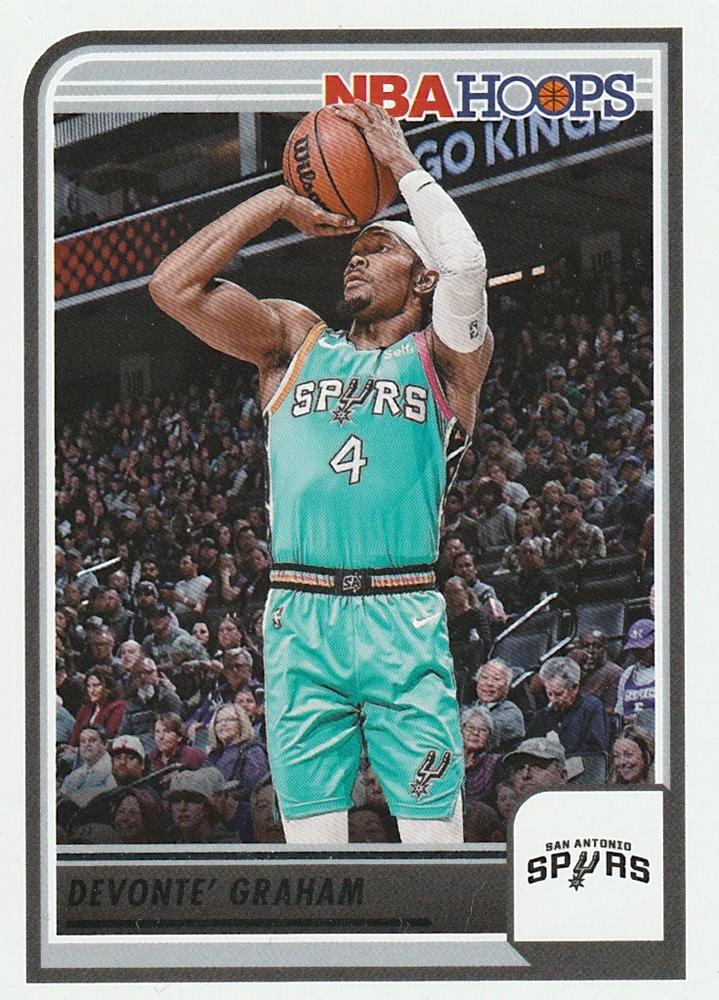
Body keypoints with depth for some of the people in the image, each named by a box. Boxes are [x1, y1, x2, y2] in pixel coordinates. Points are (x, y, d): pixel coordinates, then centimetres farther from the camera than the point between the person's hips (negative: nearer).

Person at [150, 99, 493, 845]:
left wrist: (401, 164, -2)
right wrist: (280, 203, 9)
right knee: (310, 833, 3)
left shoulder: (443, 357, 8)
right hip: (298, 619, 3)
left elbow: (466, 266, -13)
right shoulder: (293, 341, 17)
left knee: (434, 829, -6)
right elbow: (174, 285, 6)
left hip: (403, 620, -2)